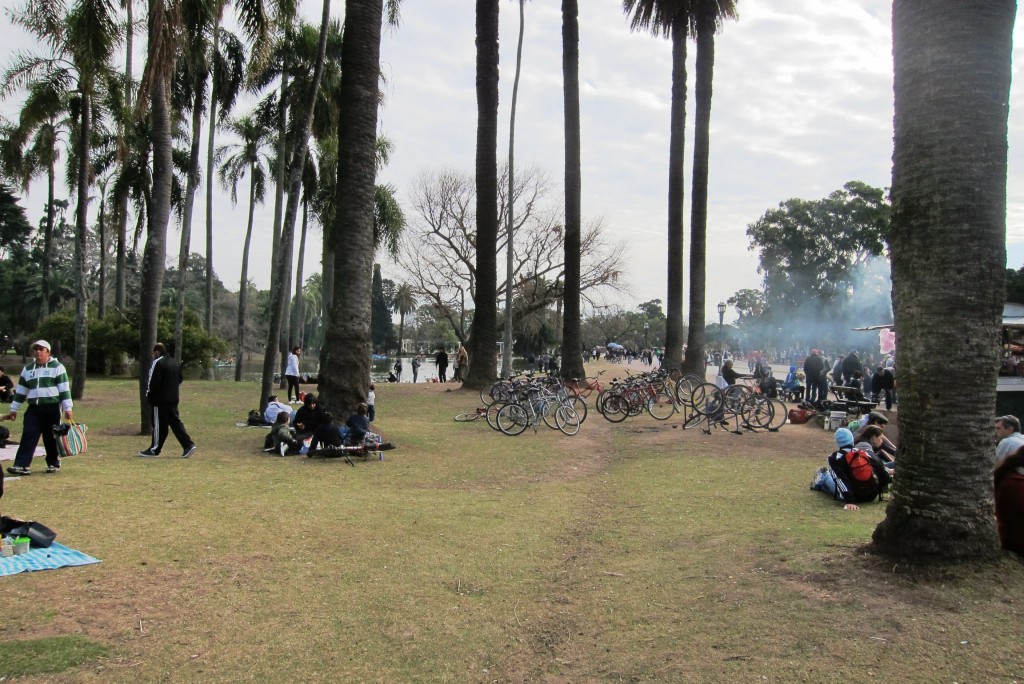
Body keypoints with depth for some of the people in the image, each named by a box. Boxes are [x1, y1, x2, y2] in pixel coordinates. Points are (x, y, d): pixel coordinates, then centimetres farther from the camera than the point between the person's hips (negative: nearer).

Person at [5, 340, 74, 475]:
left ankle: (54, 464, 18)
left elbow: (64, 389, -5)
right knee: (28, 436, -6)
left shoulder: (57, 367, -1)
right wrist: (14, 410, 18)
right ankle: (22, 465, -9)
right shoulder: (27, 369, 14)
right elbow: (20, 391, 19)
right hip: (33, 409, 4)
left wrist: (67, 408, -11)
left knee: (51, 437, 3)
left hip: (52, 408, -4)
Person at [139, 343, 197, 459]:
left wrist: (148, 395, -3)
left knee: (159, 425, 0)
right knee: (175, 422, 9)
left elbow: (153, 382, -16)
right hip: (173, 399, 8)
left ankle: (154, 450, 9)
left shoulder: (157, 363, -12)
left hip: (160, 400, -8)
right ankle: (188, 445, 0)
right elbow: (179, 379, 19)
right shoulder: (174, 362, 14)